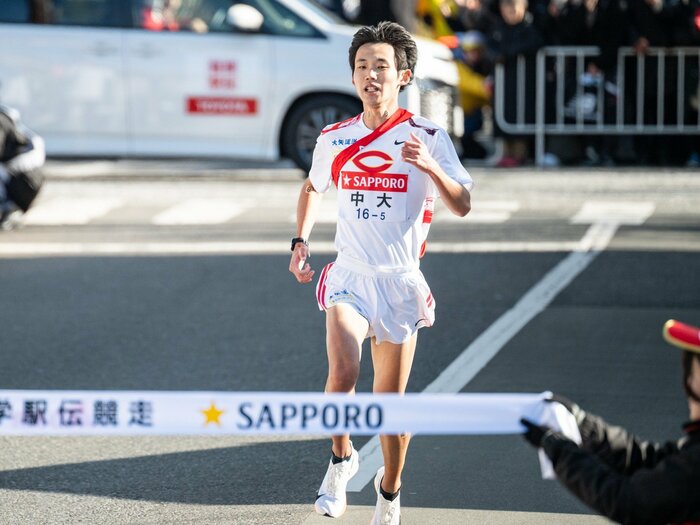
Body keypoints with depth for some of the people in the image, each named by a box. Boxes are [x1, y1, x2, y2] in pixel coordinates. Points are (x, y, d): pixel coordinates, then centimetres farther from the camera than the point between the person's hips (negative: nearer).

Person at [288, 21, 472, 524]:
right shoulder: (333, 139, 5)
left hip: (401, 281, -1)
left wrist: (430, 167, -28)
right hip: (348, 276, 1)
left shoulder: (428, 137, -5)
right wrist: (302, 240, 12)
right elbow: (313, 187, 26)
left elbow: (463, 205, -12)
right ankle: (341, 458, 2)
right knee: (342, 372, -25)